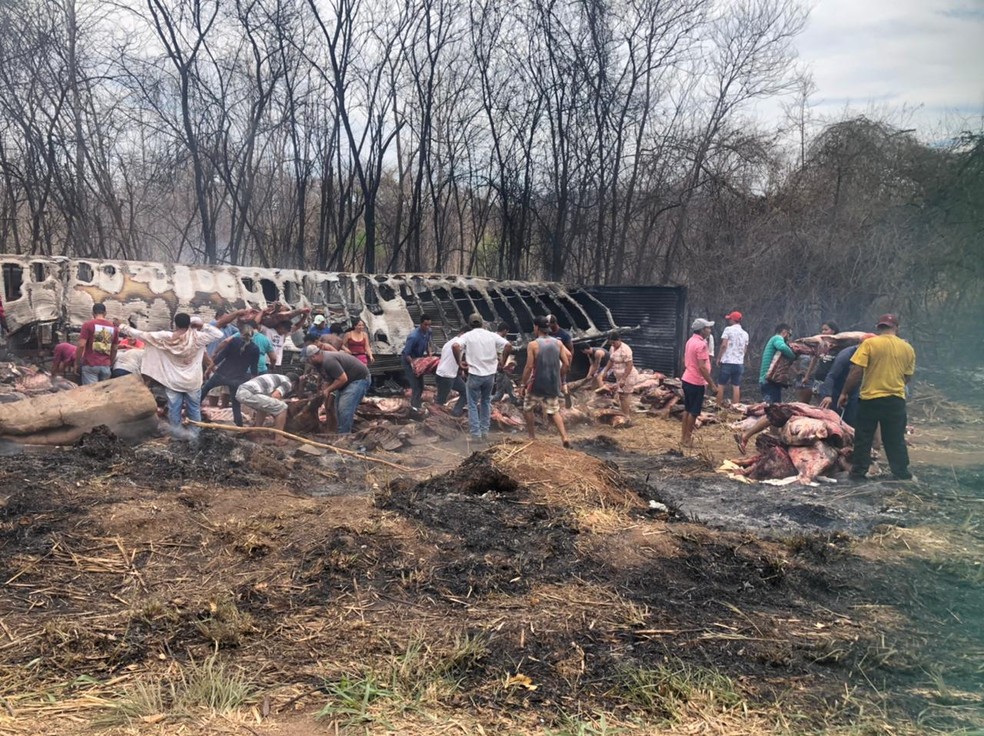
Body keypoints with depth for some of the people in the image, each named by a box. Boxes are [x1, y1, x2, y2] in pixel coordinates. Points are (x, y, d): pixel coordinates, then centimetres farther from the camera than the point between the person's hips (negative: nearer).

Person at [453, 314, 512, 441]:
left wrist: (459, 361, -10)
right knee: (486, 402, 20)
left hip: (474, 375, -3)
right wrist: (502, 361, 2)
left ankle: (476, 433, 6)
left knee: (473, 404, 8)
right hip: (490, 374, 3)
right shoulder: (492, 335, 3)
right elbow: (508, 346, -8)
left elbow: (455, 346, -22)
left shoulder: (467, 336, -4)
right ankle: (485, 431, 22)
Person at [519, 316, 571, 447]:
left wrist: (523, 384, -7)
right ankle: (565, 437, -4)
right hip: (553, 385, 4)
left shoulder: (533, 345, -12)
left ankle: (532, 437, 21)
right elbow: (566, 363, 0)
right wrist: (558, 376, 13)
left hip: (537, 385, -4)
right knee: (554, 411, 12)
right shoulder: (558, 343, 2)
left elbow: (529, 366, -14)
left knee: (528, 409, 17)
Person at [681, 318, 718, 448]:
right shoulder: (701, 344, -19)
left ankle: (684, 436, 20)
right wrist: (712, 384, -20)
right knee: (694, 412, 0)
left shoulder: (690, 341, 10)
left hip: (687, 379, 9)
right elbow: (702, 367, -23)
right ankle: (687, 439, 6)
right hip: (697, 382, -9)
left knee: (687, 409, 15)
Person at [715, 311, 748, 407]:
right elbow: (745, 349, 15)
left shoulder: (728, 329, -6)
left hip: (727, 362, -5)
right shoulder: (745, 334, 10)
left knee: (720, 385, 4)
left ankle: (718, 406, 5)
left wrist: (718, 358, -3)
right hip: (739, 363, 5)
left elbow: (724, 345, -12)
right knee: (736, 387, 5)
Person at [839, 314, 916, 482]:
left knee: (863, 439, 7)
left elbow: (856, 372, -12)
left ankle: (858, 473, 11)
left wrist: (845, 393, -3)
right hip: (896, 400, 3)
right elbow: (907, 377, 10)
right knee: (896, 441, 12)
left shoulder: (869, 344, -8)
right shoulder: (908, 348, 4)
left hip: (870, 398, -3)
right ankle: (902, 475, 17)